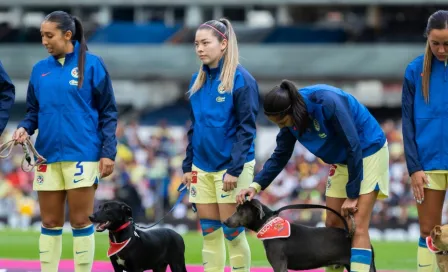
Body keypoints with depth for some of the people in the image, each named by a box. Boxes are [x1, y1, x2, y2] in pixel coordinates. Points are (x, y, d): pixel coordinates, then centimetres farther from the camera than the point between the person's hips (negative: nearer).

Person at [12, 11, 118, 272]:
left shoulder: (91, 64, -2)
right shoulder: (40, 69, 10)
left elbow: (108, 112, -1)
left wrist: (108, 152, -8)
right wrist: (25, 128, -5)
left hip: (82, 155, -4)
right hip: (48, 156, 4)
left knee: (81, 221, -1)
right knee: (50, 223, 6)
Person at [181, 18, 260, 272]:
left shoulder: (241, 79, -10)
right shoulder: (198, 79, 10)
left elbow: (247, 128, -13)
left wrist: (235, 169, -19)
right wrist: (188, 165, 12)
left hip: (231, 166, -6)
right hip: (202, 167, 6)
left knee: (233, 231, -3)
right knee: (209, 232, 7)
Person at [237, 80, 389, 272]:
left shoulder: (327, 103, -32)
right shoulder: (290, 116, -11)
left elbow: (353, 147, -27)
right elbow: (280, 156, 0)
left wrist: (352, 195, -21)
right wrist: (256, 185, -15)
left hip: (368, 153, -7)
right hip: (342, 161, 7)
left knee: (359, 227, -15)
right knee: (332, 225, 6)